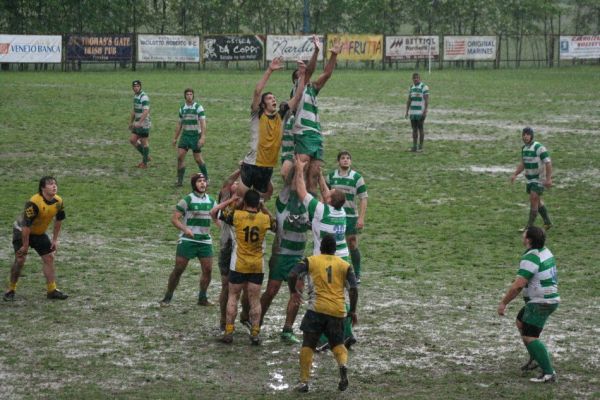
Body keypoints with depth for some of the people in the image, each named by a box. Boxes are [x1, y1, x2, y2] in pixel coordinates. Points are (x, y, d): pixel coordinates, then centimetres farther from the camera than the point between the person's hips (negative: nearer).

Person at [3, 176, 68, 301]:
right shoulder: (34, 203, -33)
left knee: (49, 257, 2)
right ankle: (11, 290, 2)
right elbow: (26, 225, -30)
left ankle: (52, 290, 9)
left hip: (39, 233, 6)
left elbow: (59, 220, 5)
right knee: (20, 259, -12)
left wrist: (55, 240, 4)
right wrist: (25, 246, -25)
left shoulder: (58, 202, -13)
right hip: (22, 231, -6)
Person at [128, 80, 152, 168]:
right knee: (132, 140, 7)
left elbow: (146, 111, -25)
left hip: (144, 124, -9)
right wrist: (131, 122, 23)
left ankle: (145, 163, 11)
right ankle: (146, 156, 20)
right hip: (137, 124, 9)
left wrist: (139, 122, -31)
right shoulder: (135, 96, 12)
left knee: (144, 142, 0)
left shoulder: (144, 97, -17)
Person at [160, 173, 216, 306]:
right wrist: (185, 229, -25)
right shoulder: (187, 200, -7)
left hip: (205, 240, 5)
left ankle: (202, 298, 14)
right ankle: (167, 297, 9)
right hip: (187, 240, -5)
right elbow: (174, 218, -9)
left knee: (208, 269, 0)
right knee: (178, 269, -2)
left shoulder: (210, 200, 9)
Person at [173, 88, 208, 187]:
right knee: (180, 156, -7)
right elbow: (179, 124, 16)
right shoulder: (182, 108, 7)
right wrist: (175, 138, 16)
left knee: (198, 159, 0)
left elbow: (203, 123, -15)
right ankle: (180, 180, 0)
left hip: (196, 135, -4)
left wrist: (203, 137, -24)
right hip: (185, 135, 4)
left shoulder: (198, 107, -9)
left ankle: (206, 178, 19)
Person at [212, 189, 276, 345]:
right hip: (257, 266, 1)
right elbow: (275, 225, 17)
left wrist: (232, 200, 9)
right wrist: (264, 209, 14)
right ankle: (255, 334, 4)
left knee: (233, 297, 9)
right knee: (255, 300, 7)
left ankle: (228, 332, 6)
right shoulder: (265, 218, -6)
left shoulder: (236, 215, -11)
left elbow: (215, 211, 2)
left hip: (239, 264, -1)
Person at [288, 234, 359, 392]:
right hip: (338, 312, 2)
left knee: (308, 345, 6)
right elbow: (353, 289, 2)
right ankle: (343, 364, -16)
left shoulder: (310, 261, 7)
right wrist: (352, 311, 12)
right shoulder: (344, 265, 10)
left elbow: (292, 275, -7)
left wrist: (294, 291, 11)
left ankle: (303, 381, 0)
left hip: (317, 309, -2)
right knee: (338, 344, 16)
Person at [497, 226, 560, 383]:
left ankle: (548, 373, -19)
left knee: (529, 337, -13)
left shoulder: (531, 258, -23)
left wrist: (503, 303, -18)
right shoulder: (545, 252, 8)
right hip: (550, 298, 10)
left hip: (540, 303, -10)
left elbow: (518, 285, -27)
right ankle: (535, 359, 35)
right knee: (520, 322, 28)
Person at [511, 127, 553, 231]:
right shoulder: (524, 148, 7)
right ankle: (547, 223, 28)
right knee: (537, 201, 14)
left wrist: (548, 179, -23)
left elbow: (548, 163, -19)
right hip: (530, 179, 8)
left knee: (534, 200, -11)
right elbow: (523, 164, 19)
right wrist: (515, 175, 9)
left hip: (539, 179, -8)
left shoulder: (539, 147, -18)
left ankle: (529, 226, -8)